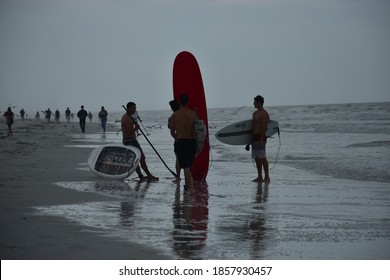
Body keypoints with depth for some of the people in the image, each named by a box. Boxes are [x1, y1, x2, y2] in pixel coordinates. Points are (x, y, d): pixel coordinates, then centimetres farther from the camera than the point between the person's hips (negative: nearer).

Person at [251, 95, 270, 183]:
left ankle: (267, 177, -11)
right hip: (254, 137, 10)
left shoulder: (264, 114, -12)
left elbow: (264, 128, -18)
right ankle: (259, 177, 14)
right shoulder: (255, 113, 17)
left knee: (262, 158, -12)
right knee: (257, 158, 10)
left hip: (260, 138, -10)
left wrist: (261, 139, -23)